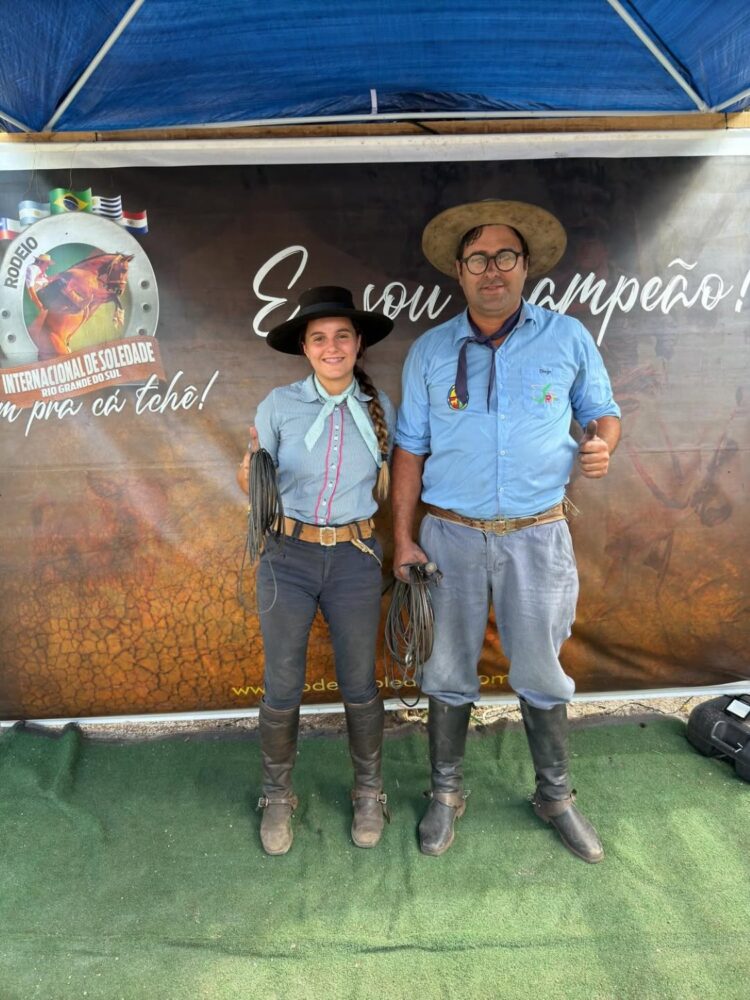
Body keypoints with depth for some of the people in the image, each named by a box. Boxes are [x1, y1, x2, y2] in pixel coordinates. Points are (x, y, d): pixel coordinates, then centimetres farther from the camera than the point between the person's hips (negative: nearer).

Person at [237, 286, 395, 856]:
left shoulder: (379, 406, -1)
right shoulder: (280, 405, -6)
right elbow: (255, 486, 2)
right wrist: (252, 468, -19)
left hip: (356, 557, 1)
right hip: (289, 556, -1)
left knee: (360, 685, 11)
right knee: (282, 686, 9)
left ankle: (369, 792, 35)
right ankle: (278, 797, 33)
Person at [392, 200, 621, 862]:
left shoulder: (567, 338, 0)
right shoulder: (429, 350, 2)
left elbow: (602, 410, 11)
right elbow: (410, 449, 4)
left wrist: (603, 443, -14)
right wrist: (403, 537, -1)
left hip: (537, 535, 0)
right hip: (451, 535, 1)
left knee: (541, 674, 12)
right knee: (449, 672, 11)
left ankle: (555, 796, 34)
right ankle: (447, 793, 32)